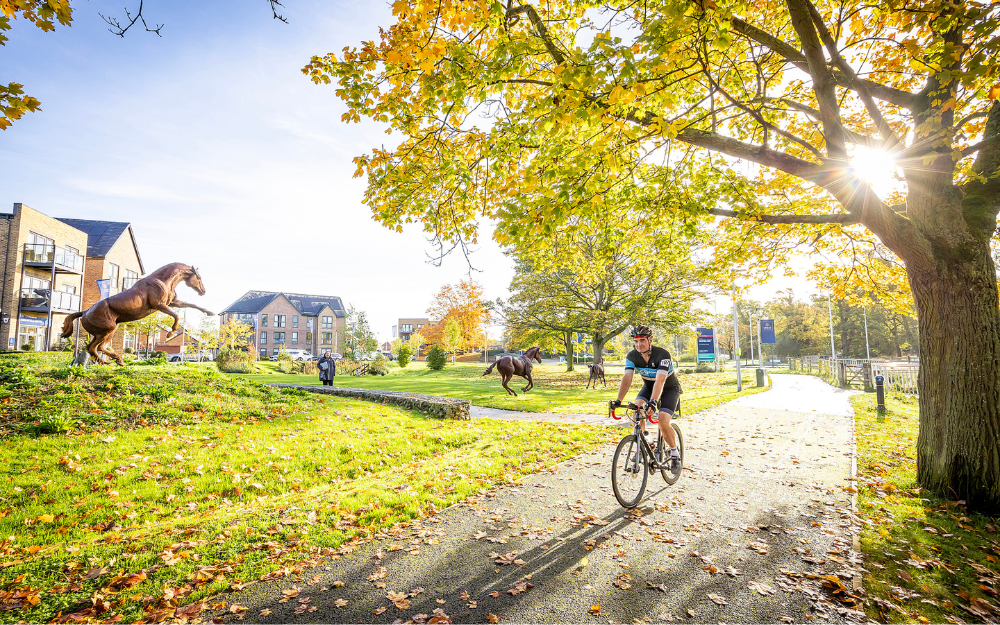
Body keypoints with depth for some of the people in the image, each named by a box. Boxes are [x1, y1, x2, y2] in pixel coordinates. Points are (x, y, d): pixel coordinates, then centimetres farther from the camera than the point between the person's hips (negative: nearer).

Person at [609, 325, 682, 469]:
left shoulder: (663, 354, -31)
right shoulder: (632, 356, -18)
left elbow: (660, 381, -42)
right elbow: (627, 378, -26)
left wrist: (653, 401, -56)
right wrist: (618, 400, -39)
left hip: (670, 388, -4)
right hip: (649, 386, 4)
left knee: (663, 423, -20)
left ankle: (674, 452, 8)